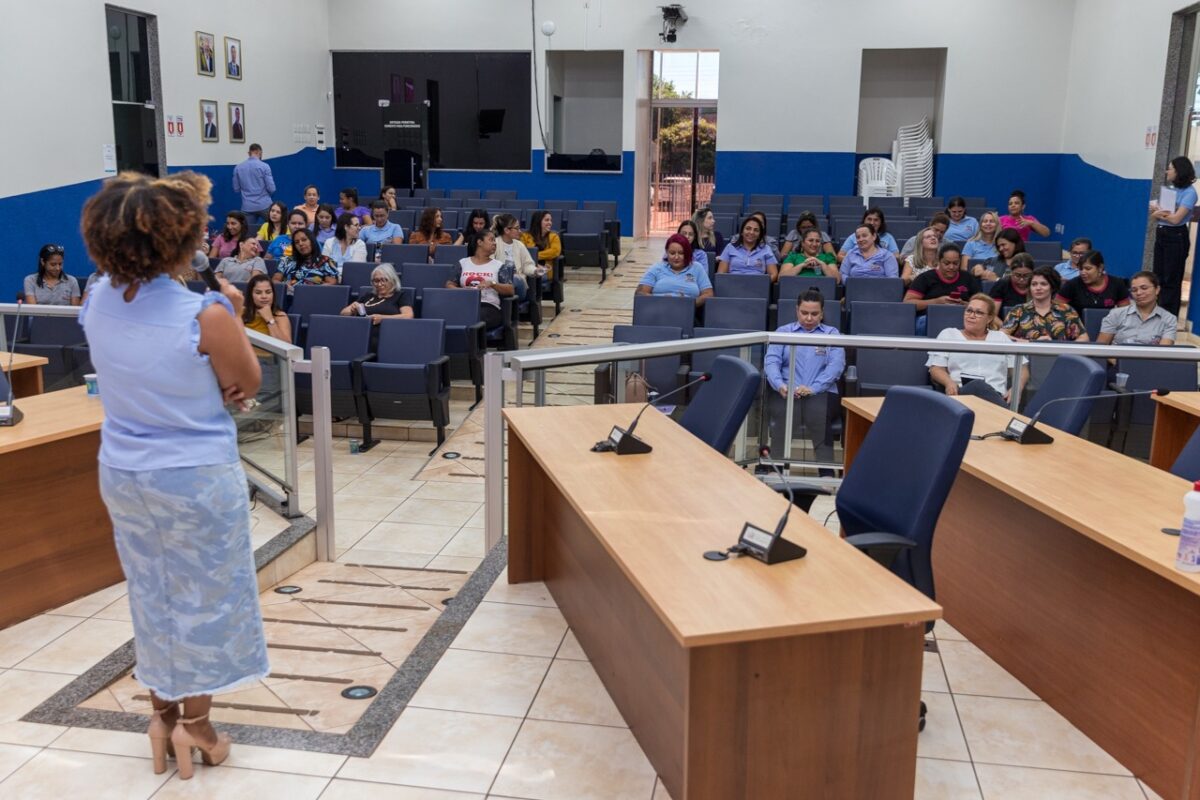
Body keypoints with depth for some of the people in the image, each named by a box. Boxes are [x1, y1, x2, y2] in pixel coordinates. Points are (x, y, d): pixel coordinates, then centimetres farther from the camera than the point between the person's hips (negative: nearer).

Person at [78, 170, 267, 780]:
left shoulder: (98, 303, -6)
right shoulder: (206, 315, -24)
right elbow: (248, 384, -8)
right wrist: (233, 315, 0)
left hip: (122, 473, 5)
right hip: (198, 477, -5)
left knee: (151, 593, 20)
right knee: (202, 596, 12)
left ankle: (163, 712, 33)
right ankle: (194, 723, 24)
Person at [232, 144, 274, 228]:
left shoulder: (238, 168, 4)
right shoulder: (264, 166, -7)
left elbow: (236, 189, 8)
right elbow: (271, 188, -9)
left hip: (247, 207, 3)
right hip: (264, 205, -3)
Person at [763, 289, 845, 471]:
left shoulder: (832, 333, 18)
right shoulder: (783, 331, 21)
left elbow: (837, 364, 2)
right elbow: (771, 360, 6)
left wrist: (813, 388, -15)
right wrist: (780, 385, -17)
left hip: (821, 393, 0)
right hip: (787, 392, 1)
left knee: (817, 413, -36)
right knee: (782, 414, -35)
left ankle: (827, 472, -38)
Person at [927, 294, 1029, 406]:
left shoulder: (1000, 338, 26)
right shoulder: (948, 334, 21)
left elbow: (1022, 367, 20)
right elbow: (936, 368, 10)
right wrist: (949, 382, -14)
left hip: (995, 396, 1)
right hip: (960, 393, -1)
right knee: (978, 386, -39)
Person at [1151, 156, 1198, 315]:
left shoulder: (1189, 192, -11)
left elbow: (1175, 218, -19)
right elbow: (1153, 216, 6)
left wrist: (1158, 210, -5)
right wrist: (1157, 212, -17)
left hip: (1176, 237, -7)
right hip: (1161, 234, 7)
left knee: (1171, 280, 0)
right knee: (1158, 278, 9)